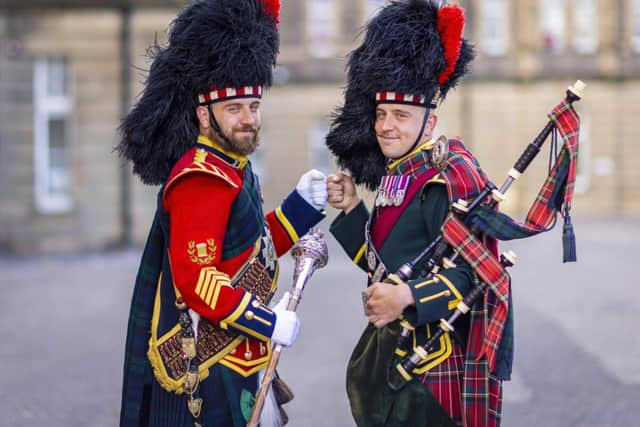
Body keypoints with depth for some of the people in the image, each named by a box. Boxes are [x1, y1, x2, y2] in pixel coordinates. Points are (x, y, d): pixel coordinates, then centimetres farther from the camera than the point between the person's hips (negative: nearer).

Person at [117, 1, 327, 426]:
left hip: (233, 363, 10)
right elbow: (196, 279, -24)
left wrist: (303, 204, 9)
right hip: (203, 372, -10)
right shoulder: (201, 180, -19)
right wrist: (269, 324, -20)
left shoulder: (232, 170, 13)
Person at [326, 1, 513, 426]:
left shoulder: (452, 178, -16)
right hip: (388, 348, 9)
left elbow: (471, 274, -22)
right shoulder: (397, 176, 10)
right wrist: (351, 209, 6)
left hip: (435, 355, -9)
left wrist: (409, 296, -35)